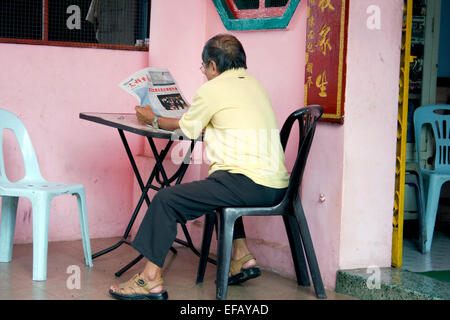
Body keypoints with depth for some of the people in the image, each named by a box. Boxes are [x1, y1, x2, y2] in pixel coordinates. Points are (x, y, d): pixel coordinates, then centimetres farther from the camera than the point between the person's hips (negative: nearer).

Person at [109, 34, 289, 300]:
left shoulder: (212, 90, -1)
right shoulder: (254, 84, 21)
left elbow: (187, 128, 13)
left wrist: (153, 119, 30)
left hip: (250, 185, -9)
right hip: (276, 185, 9)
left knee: (166, 200, -5)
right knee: (220, 189, 38)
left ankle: (151, 279, -6)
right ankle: (242, 258, 32)